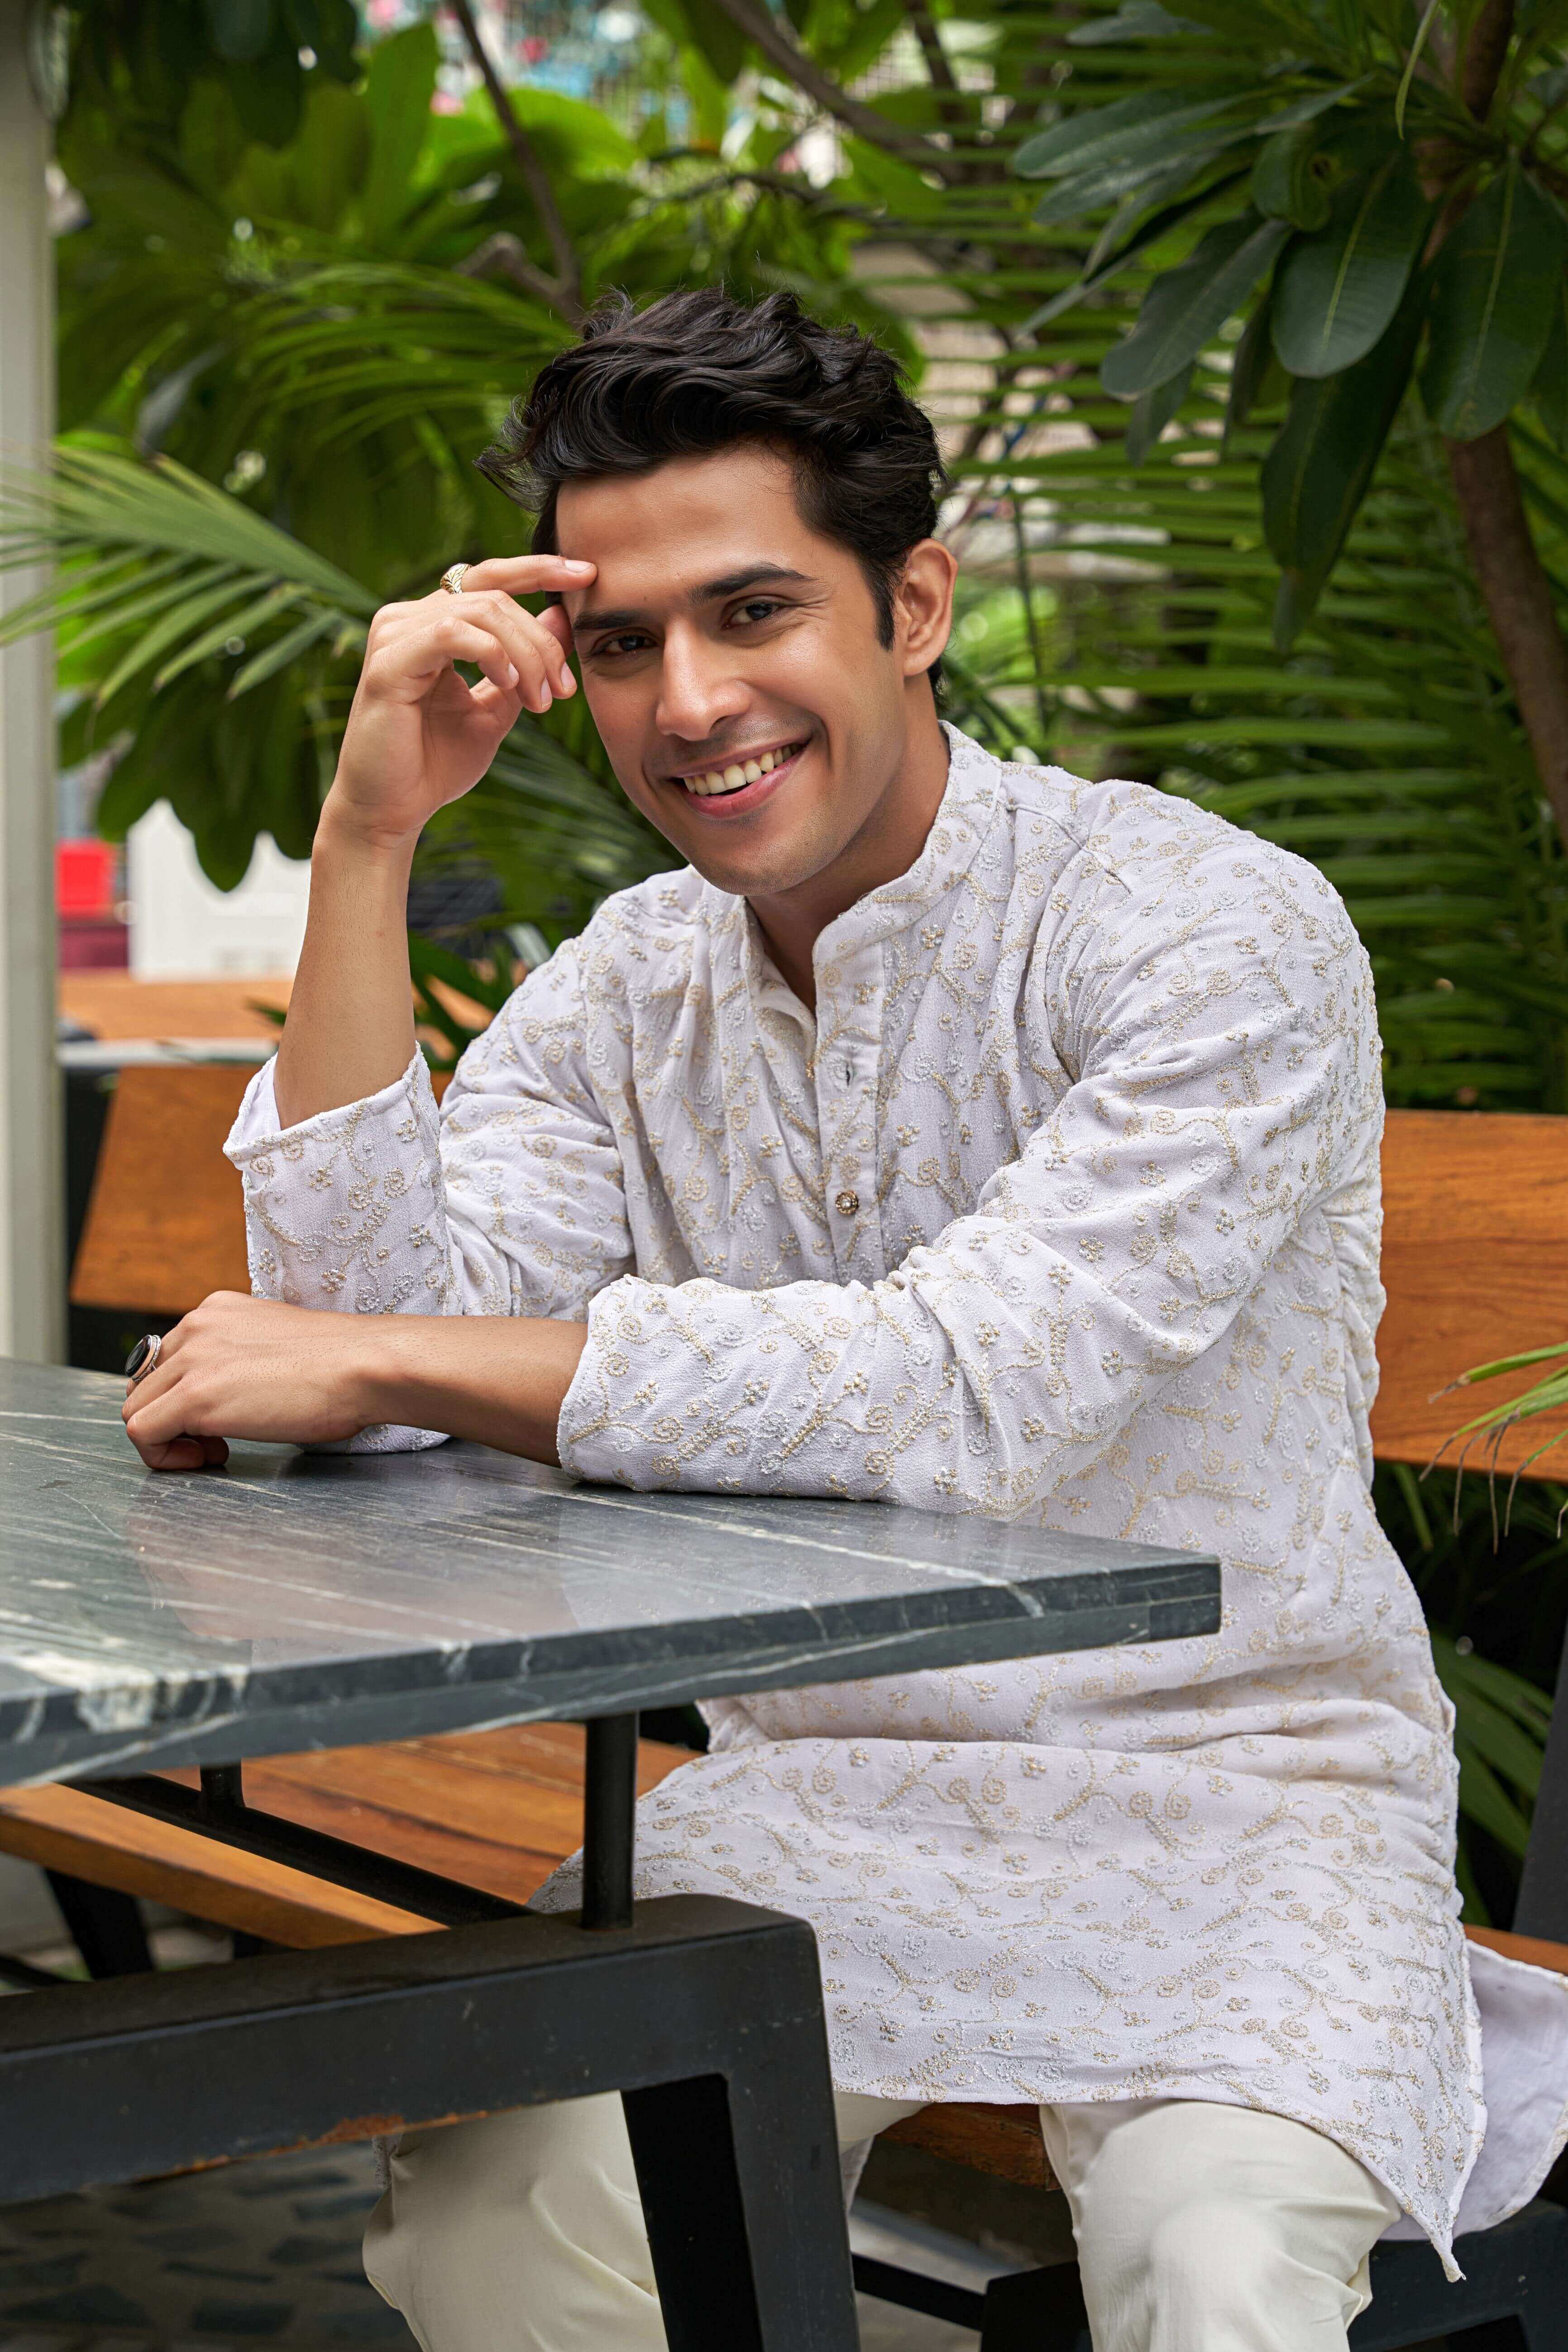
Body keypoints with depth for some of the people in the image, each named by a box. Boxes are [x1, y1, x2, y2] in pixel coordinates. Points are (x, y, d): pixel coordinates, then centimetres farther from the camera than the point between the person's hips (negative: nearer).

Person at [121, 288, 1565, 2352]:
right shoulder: (616, 1001, 5)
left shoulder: (1217, 936, -14)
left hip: (1221, 1793, -4)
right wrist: (368, 843, -11)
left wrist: (387, 1361, -22)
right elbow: (377, 1366, -8)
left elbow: (970, 1393, -26)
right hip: (815, 1797, 4)